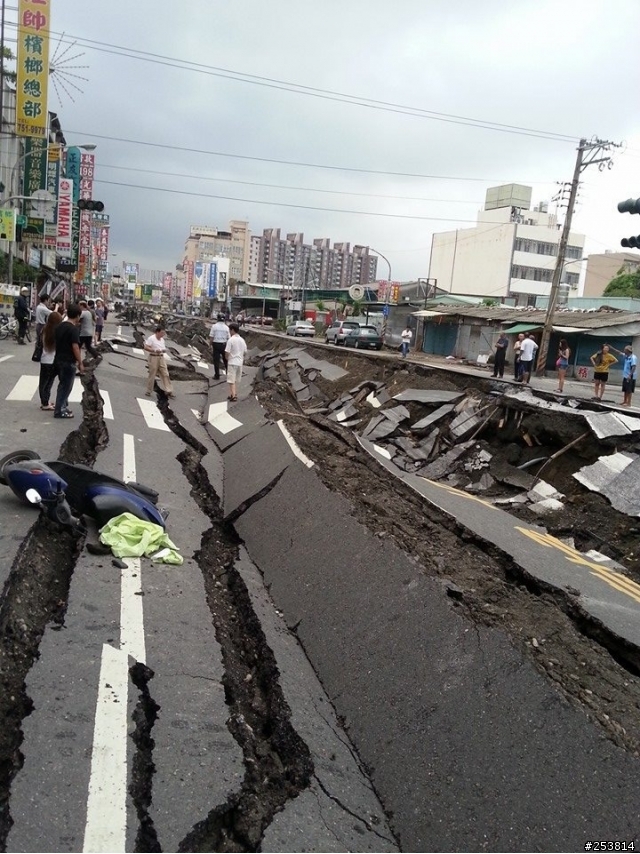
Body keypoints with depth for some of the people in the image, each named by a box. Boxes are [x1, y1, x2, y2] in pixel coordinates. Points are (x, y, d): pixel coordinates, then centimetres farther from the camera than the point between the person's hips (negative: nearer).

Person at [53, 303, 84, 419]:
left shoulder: (59, 326, 8)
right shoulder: (74, 329, -17)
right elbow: (75, 347, -21)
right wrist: (80, 363, -16)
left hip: (58, 360, 8)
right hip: (68, 362, -8)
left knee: (63, 384, 20)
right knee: (65, 386, 1)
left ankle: (63, 406, 29)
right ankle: (59, 411, 5)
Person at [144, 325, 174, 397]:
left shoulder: (162, 339, 14)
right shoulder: (151, 338, -9)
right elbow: (146, 347, -14)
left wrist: (164, 350, 1)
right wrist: (155, 350, -23)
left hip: (161, 358, 7)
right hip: (153, 357, -7)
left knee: (165, 374, -1)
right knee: (152, 375, 0)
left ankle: (168, 391, -3)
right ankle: (148, 391, 14)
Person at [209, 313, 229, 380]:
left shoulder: (214, 326, -6)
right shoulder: (226, 327, -1)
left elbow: (211, 336, -7)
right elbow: (228, 338, 1)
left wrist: (211, 344, 4)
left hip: (216, 344, -2)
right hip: (224, 344, 2)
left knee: (216, 360, 4)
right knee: (225, 359, 15)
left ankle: (217, 375, 7)